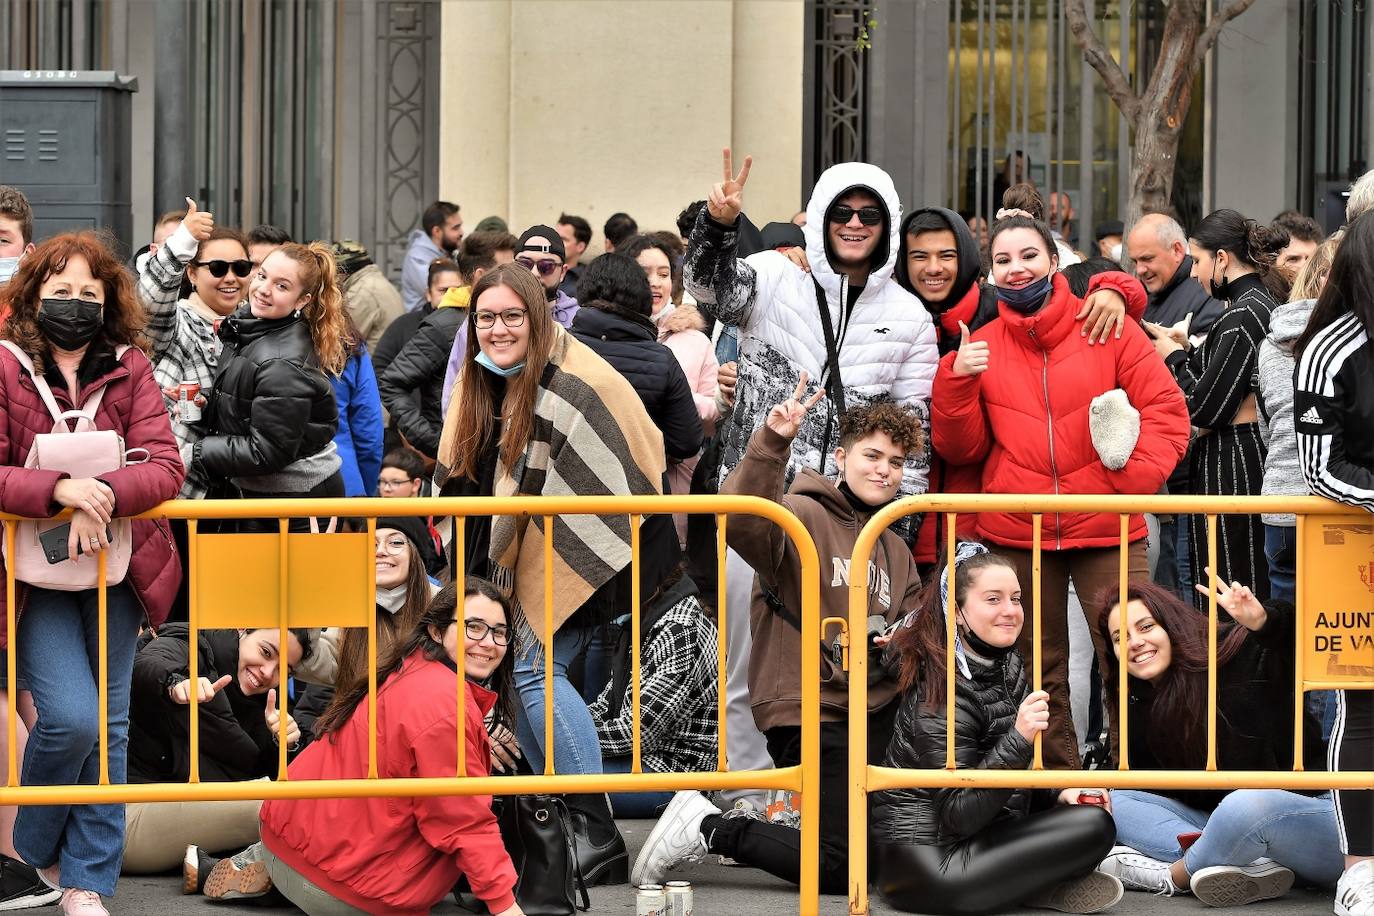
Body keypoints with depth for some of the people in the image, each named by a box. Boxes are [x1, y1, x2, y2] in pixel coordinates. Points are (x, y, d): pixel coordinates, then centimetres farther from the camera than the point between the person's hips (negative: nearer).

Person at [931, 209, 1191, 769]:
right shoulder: (981, 346, 8)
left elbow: (1167, 412, 1)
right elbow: (962, 449, 7)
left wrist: (1132, 475, -13)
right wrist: (957, 380, -8)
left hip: (1106, 532, -2)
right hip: (1015, 537, 2)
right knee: (1039, 675, 9)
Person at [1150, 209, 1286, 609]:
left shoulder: (1242, 314, -17)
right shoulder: (1262, 303, 13)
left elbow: (1207, 408, -18)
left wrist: (1174, 358, -4)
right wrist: (1186, 350, 11)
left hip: (1228, 468, -10)